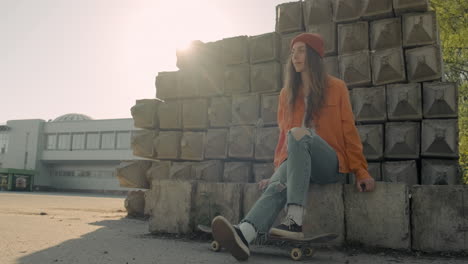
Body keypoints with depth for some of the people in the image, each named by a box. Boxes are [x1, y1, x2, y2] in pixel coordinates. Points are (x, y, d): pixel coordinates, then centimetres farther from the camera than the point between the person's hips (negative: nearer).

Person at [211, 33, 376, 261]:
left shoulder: (336, 87, 7)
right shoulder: (287, 93, 15)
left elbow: (348, 131, 4)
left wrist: (361, 172, -4)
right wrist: (278, 169, 8)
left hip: (331, 164, -2)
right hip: (296, 162, 3)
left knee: (298, 134, -34)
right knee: (277, 185, -32)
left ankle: (295, 220, -45)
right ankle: (243, 235, -60)